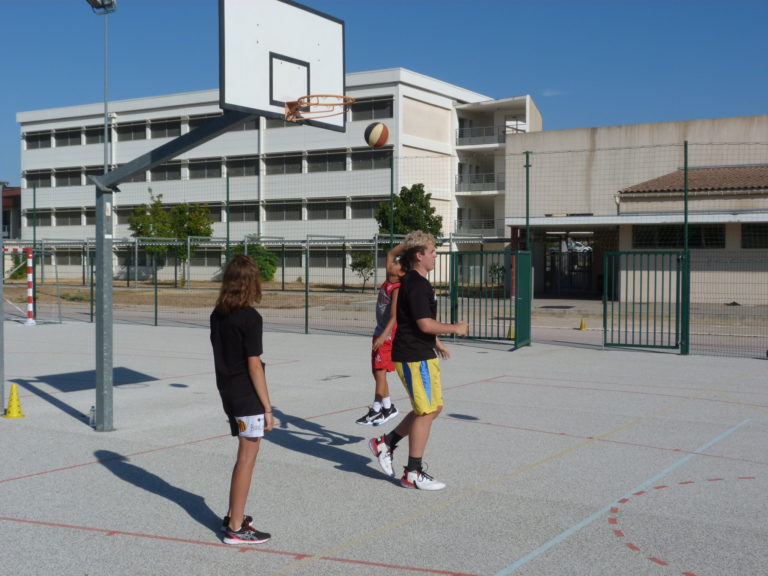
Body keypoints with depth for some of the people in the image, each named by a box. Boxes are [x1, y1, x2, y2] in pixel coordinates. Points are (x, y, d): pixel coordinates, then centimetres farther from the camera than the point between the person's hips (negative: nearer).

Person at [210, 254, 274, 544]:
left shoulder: (217, 314, 5)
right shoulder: (250, 318, -16)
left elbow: (220, 354, 10)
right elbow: (254, 366, -16)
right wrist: (267, 408, -11)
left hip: (227, 392, 8)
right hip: (248, 395, -8)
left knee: (244, 455, 20)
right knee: (247, 458, 1)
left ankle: (233, 516, 29)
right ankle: (236, 528, 7)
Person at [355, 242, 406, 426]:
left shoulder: (397, 289, -17)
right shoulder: (387, 282, 6)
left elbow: (394, 316, -25)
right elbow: (390, 254, 15)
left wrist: (383, 336, -34)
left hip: (388, 335, -9)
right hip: (379, 332, 9)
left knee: (380, 371, -9)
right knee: (377, 372, 12)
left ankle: (376, 409, -6)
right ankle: (388, 407, 19)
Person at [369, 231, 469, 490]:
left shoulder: (418, 282, 15)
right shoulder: (415, 285, -19)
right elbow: (425, 324, -24)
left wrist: (436, 342, 27)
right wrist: (455, 328, -12)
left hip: (424, 355, 10)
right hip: (414, 358, -10)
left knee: (433, 407, 15)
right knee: (426, 412, -4)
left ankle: (386, 442, 23)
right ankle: (413, 474, 6)